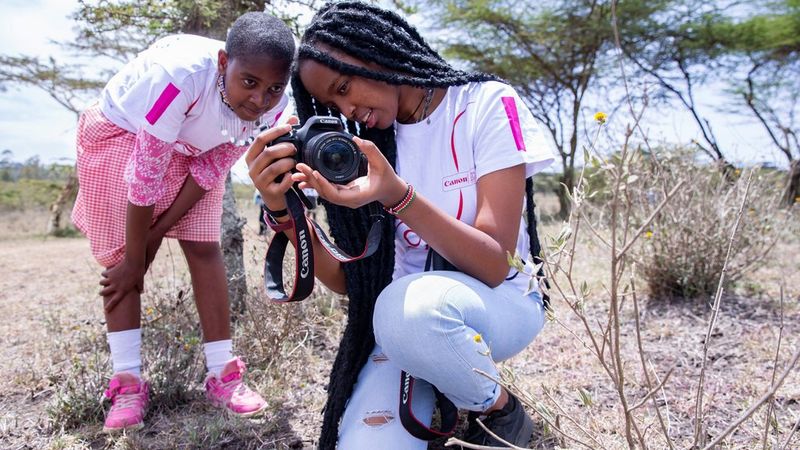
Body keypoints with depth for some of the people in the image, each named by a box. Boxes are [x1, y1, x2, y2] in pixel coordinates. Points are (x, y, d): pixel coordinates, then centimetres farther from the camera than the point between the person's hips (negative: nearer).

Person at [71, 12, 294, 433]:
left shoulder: (272, 106, -24)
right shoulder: (181, 75, -41)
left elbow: (211, 170, -14)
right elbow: (146, 175, -33)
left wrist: (155, 234, -15)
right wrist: (134, 258, -22)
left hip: (189, 146, 4)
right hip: (120, 132, -3)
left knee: (204, 248, -5)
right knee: (122, 258, -7)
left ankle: (222, 374, 1)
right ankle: (127, 381, 3)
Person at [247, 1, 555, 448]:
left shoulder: (488, 103, -12)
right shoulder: (364, 143, 0)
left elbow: (494, 266, -21)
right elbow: (348, 279, -5)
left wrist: (396, 195, -35)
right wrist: (285, 211, -21)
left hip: (500, 302, -3)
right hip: (405, 316, 4)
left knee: (409, 303, -36)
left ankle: (502, 413, -6)